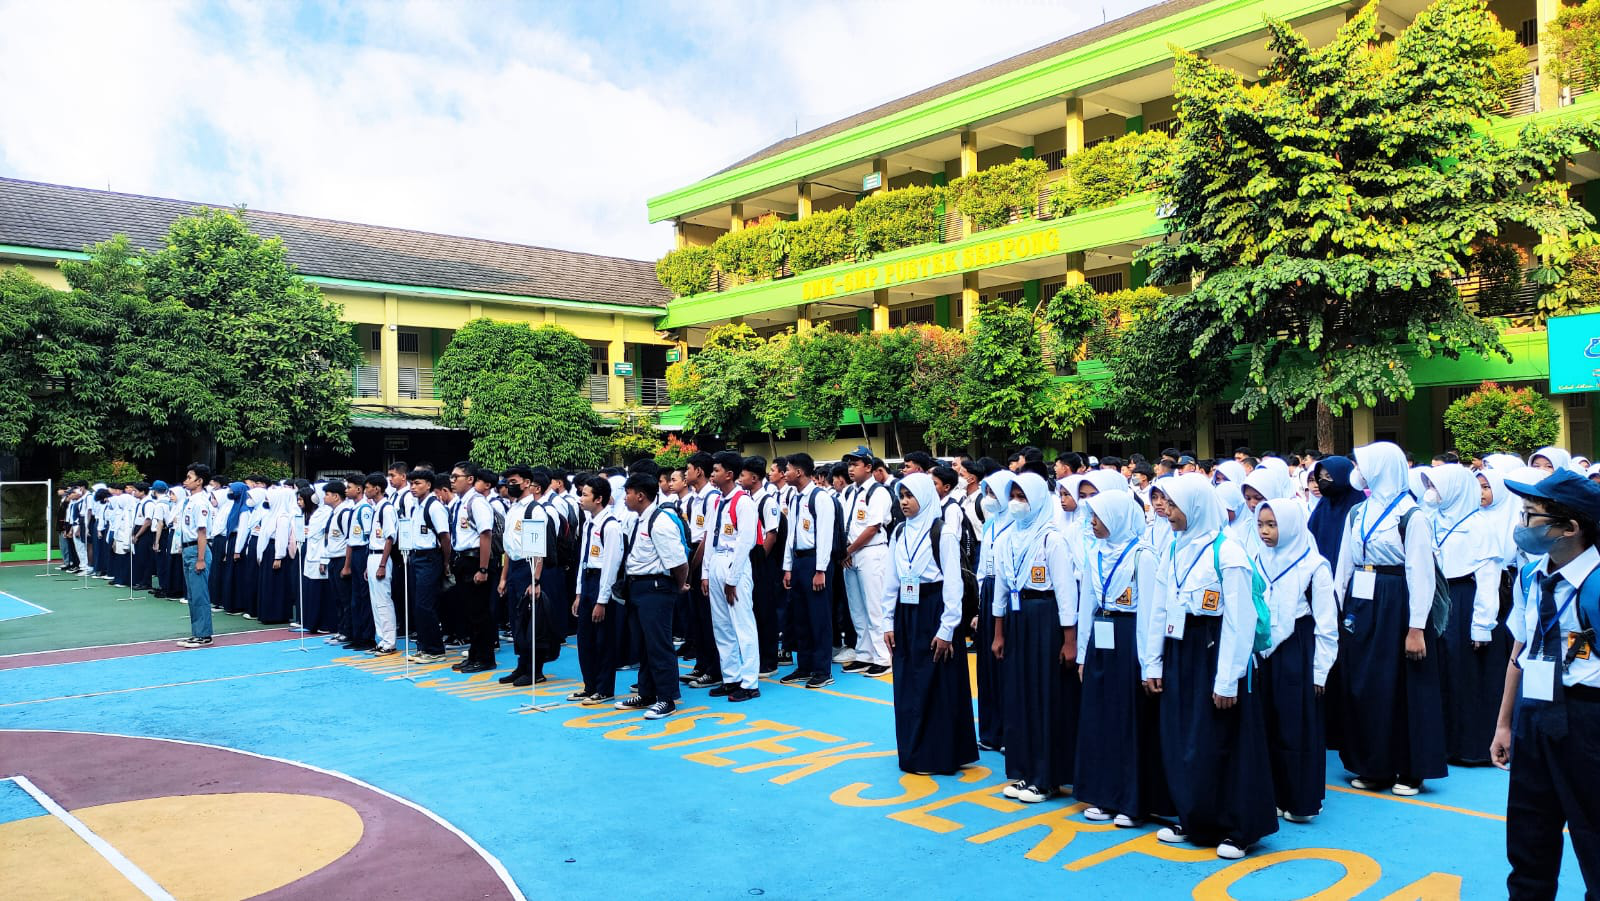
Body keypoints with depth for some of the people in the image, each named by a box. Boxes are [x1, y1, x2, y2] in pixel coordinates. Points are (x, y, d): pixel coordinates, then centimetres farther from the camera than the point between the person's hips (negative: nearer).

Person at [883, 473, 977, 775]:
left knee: (938, 686, 1)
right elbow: (891, 580, 12)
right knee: (907, 686, 10)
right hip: (906, 614, 6)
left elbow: (952, 583, -11)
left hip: (934, 611, -6)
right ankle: (913, 753, 22)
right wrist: (888, 622, 8)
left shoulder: (943, 533, -9)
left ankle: (940, 756, 11)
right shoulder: (900, 532, 8)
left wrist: (947, 629, -14)